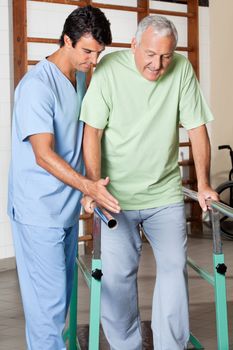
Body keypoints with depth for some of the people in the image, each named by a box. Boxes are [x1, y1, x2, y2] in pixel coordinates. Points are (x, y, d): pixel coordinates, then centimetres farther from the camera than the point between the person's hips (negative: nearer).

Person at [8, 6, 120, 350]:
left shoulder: (81, 77, 9)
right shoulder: (37, 85, -19)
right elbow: (43, 154, -26)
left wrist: (93, 186, 17)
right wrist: (88, 186, -37)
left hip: (68, 205, 8)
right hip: (39, 210, -8)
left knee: (63, 293, 16)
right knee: (49, 298, -5)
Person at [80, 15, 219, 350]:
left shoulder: (182, 69, -6)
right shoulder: (110, 68, -12)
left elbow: (197, 128, -1)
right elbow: (93, 131, -10)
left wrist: (203, 184, -4)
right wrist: (93, 185, -19)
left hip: (166, 194, 2)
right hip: (117, 194, -2)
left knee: (174, 266, 2)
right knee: (117, 273, -2)